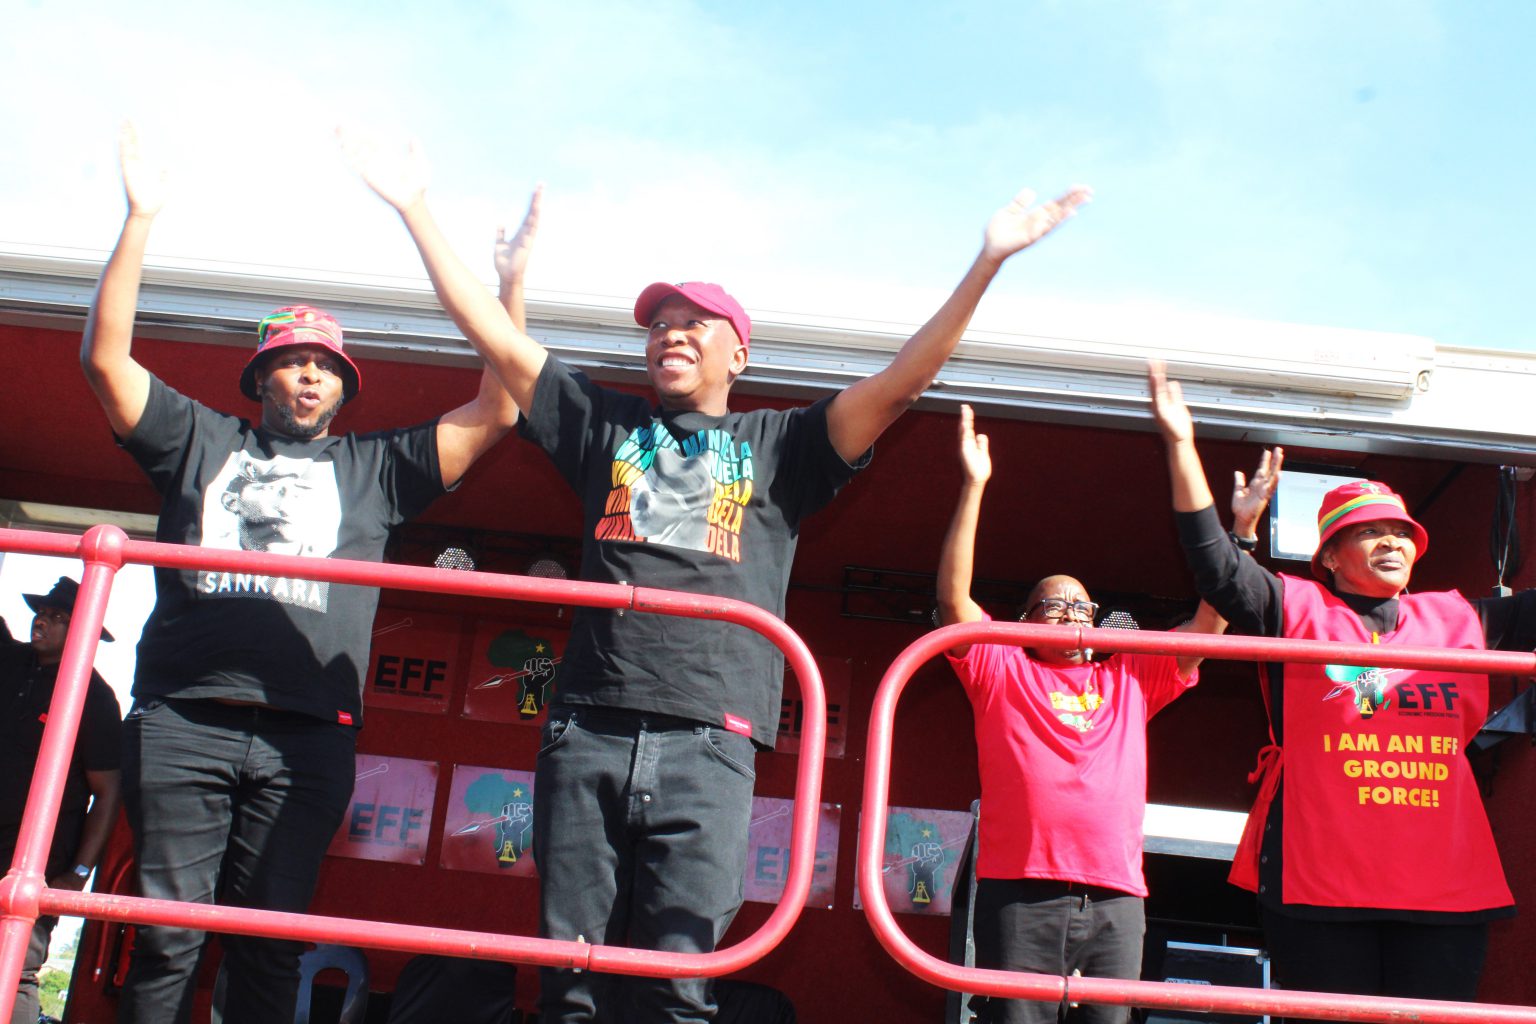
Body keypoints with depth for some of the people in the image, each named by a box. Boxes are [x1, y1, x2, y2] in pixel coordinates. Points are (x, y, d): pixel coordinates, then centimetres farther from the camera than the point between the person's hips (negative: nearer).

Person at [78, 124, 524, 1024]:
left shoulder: (372, 469, 19)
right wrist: (141, 221, 7)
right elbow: (106, 357, 11)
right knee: (167, 933, -2)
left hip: (307, 737, 0)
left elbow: (495, 412, 12)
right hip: (181, 720, 0)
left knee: (271, 944, 1)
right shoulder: (203, 442, 19)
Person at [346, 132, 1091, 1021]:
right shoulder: (607, 425, 21)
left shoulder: (779, 445, 16)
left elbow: (897, 386, 6)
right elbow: (498, 339, 18)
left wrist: (987, 265, -2)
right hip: (588, 733, 2)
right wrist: (415, 208, 16)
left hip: (708, 745, -2)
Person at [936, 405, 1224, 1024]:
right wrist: (974, 487, -4)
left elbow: (1211, 619, 18)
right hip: (1021, 892, -3)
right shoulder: (1002, 671, 13)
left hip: (1116, 900, 3)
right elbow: (953, 596, 0)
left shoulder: (1130, 681, 21)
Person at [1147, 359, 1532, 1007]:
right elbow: (1215, 563, -7)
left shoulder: (1461, 619, 19)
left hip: (1447, 886, 4)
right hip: (1319, 883, -4)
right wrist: (1181, 444, -11)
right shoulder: (1298, 608, 5)